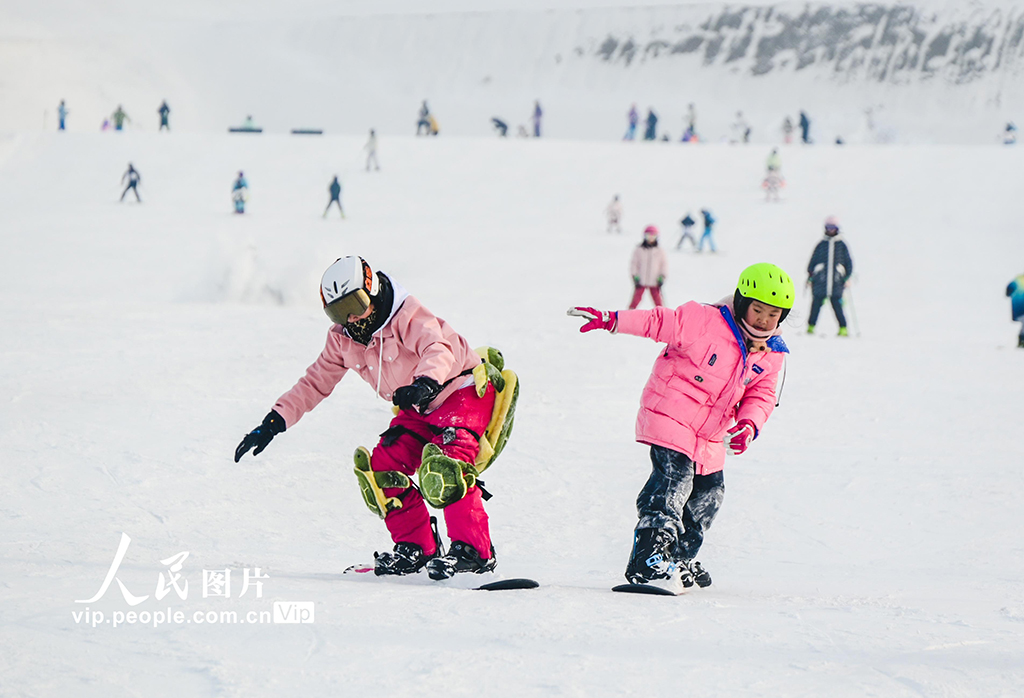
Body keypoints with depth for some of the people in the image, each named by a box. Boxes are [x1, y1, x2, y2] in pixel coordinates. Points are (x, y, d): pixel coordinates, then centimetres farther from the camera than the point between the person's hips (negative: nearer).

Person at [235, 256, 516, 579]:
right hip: (420, 411, 8)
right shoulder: (342, 340, 0)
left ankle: (473, 551, -30)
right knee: (381, 468, -8)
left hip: (463, 390, -8)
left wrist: (425, 382, -62)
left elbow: (438, 350, -40)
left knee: (444, 468, -31)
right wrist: (274, 422, -1)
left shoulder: (407, 316, -23)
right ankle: (417, 548, 2)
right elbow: (315, 383, 8)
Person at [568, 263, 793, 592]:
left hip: (709, 438, 8)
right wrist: (612, 320, -24)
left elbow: (761, 395, 7)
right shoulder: (705, 321, -17)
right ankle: (646, 563, -28)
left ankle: (680, 558, 36)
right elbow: (660, 322, -15)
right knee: (674, 480, -22)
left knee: (709, 491, 15)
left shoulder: (771, 355, 3)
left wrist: (749, 423, -14)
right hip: (670, 418, -8)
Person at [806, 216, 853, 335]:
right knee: (816, 304, -1)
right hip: (820, 281, 1)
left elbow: (848, 262, 14)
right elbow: (813, 260, 12)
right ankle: (811, 327, 9)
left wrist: (847, 278, 7)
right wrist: (810, 276, 6)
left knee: (837, 305, -6)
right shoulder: (821, 244, 9)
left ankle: (843, 329, -2)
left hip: (836, 281, -1)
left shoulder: (841, 245, 9)